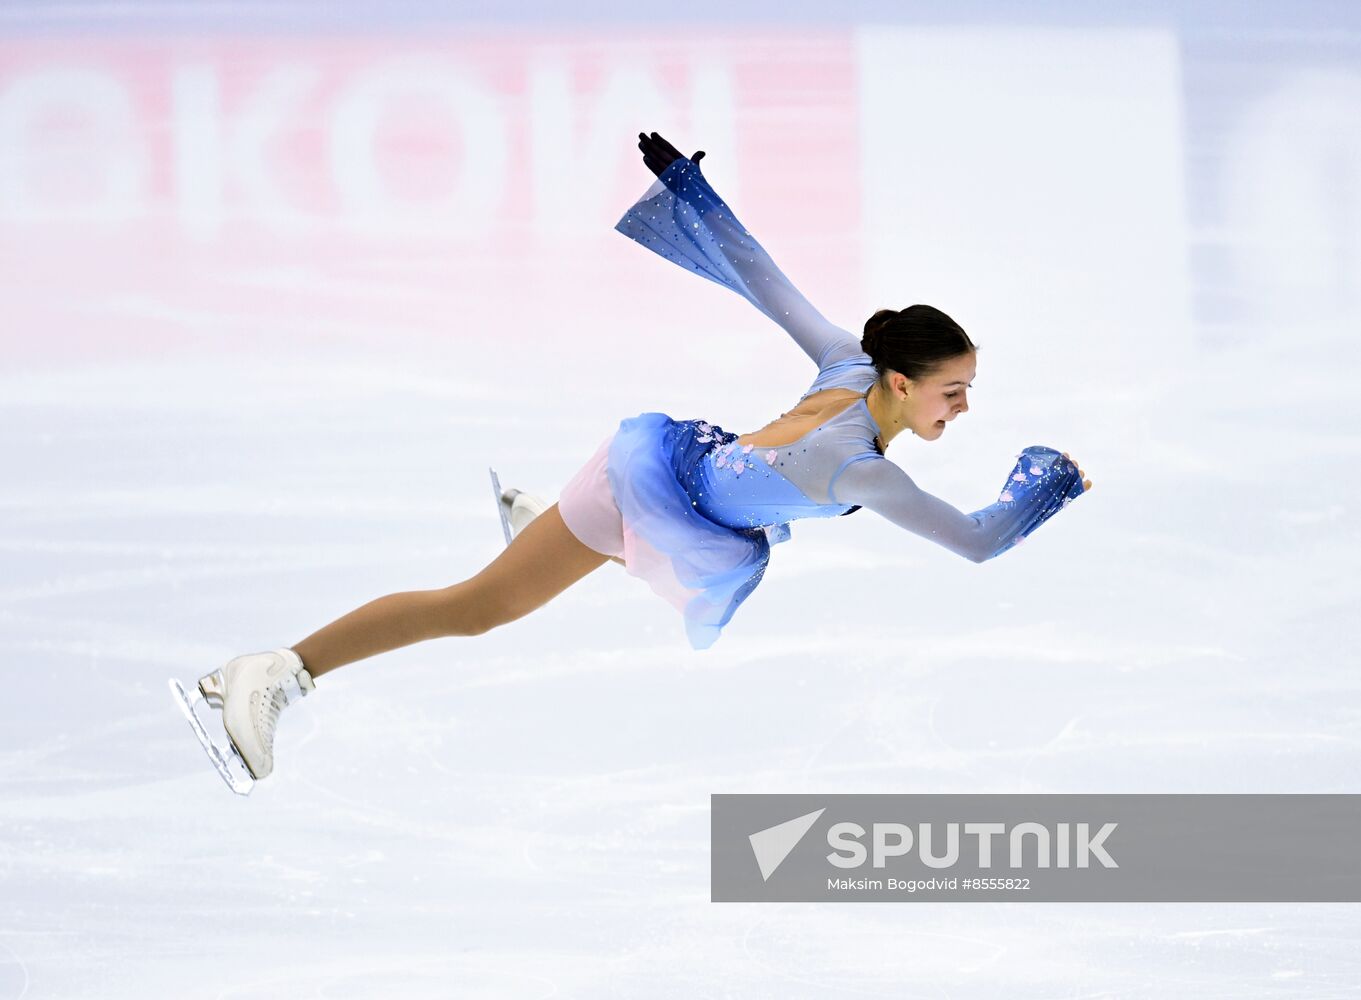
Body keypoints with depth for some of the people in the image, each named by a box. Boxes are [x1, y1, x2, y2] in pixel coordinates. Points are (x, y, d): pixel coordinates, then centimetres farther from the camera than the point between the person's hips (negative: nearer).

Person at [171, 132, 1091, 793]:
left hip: (684, 457, 8)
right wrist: (1049, 483, -15)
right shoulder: (858, 467, -33)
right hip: (649, 481, -8)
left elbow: (758, 276, -6)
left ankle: (535, 514, 60)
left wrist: (686, 183, 1)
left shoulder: (849, 368, -11)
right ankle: (278, 673, -8)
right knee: (473, 608, -6)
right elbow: (978, 542, -31)